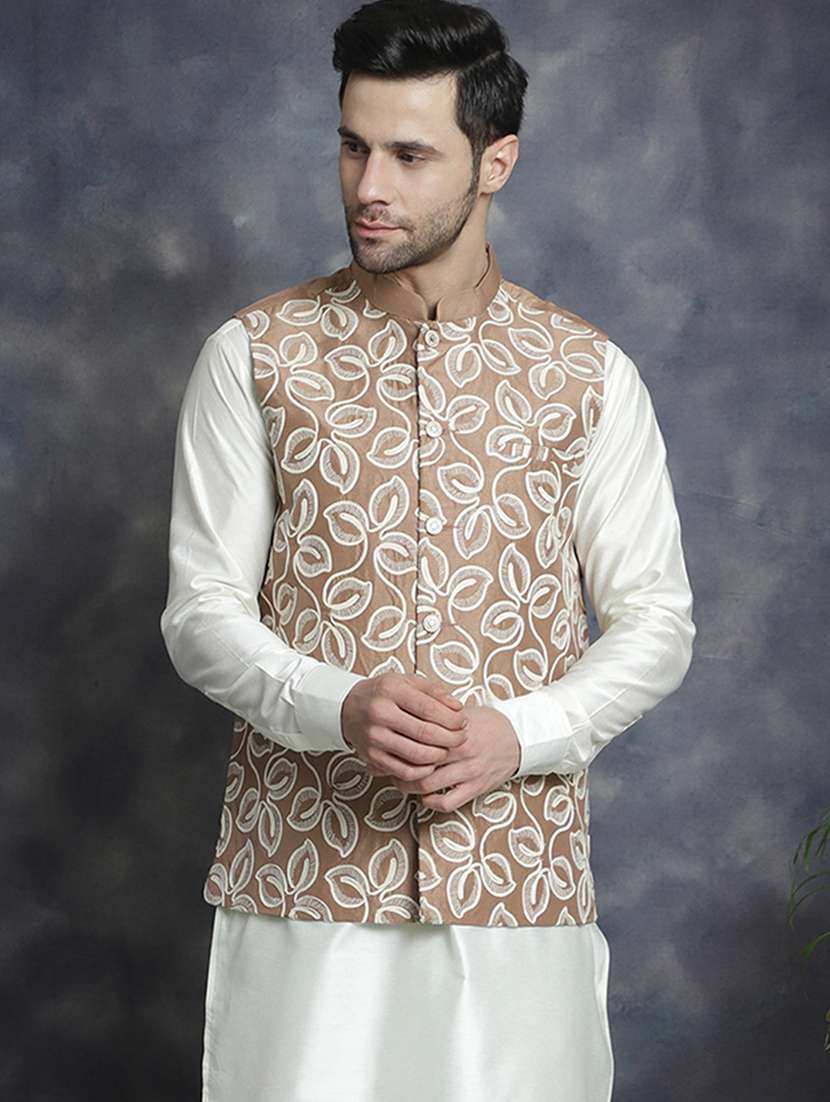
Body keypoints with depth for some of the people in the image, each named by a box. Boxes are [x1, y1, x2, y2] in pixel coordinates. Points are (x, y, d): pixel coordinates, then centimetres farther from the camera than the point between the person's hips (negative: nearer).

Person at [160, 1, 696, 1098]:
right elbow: (201, 609, 0)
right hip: (302, 868, 0)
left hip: (518, 872, 1)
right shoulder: (252, 356, 1)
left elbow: (657, 620, 4)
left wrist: (519, 733, -13)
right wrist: (337, 707, -18)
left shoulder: (588, 372, 3)